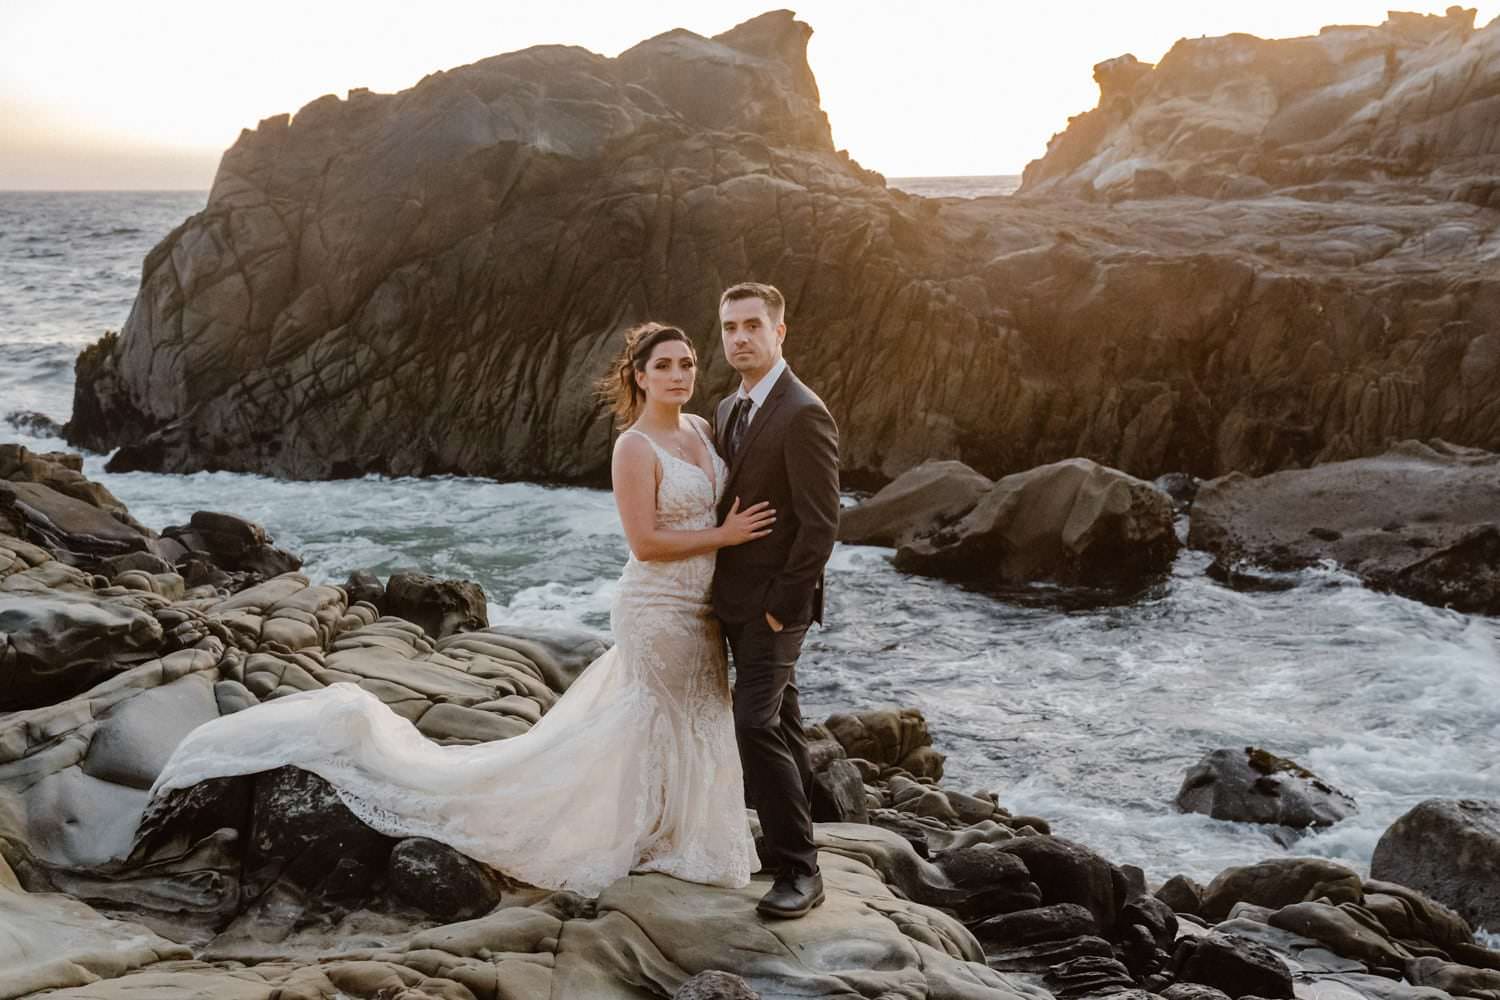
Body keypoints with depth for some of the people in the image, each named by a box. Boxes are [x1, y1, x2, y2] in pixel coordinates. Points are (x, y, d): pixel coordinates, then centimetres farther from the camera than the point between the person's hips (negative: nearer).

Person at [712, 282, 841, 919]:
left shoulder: (803, 415, -18)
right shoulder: (727, 410, 9)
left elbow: (820, 524, -20)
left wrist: (782, 607, -19)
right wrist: (718, 590, 10)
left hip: (776, 602, -9)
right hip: (735, 600, 9)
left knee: (756, 724, -16)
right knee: (778, 721, 18)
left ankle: (798, 870, -9)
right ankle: (796, 834, 33)